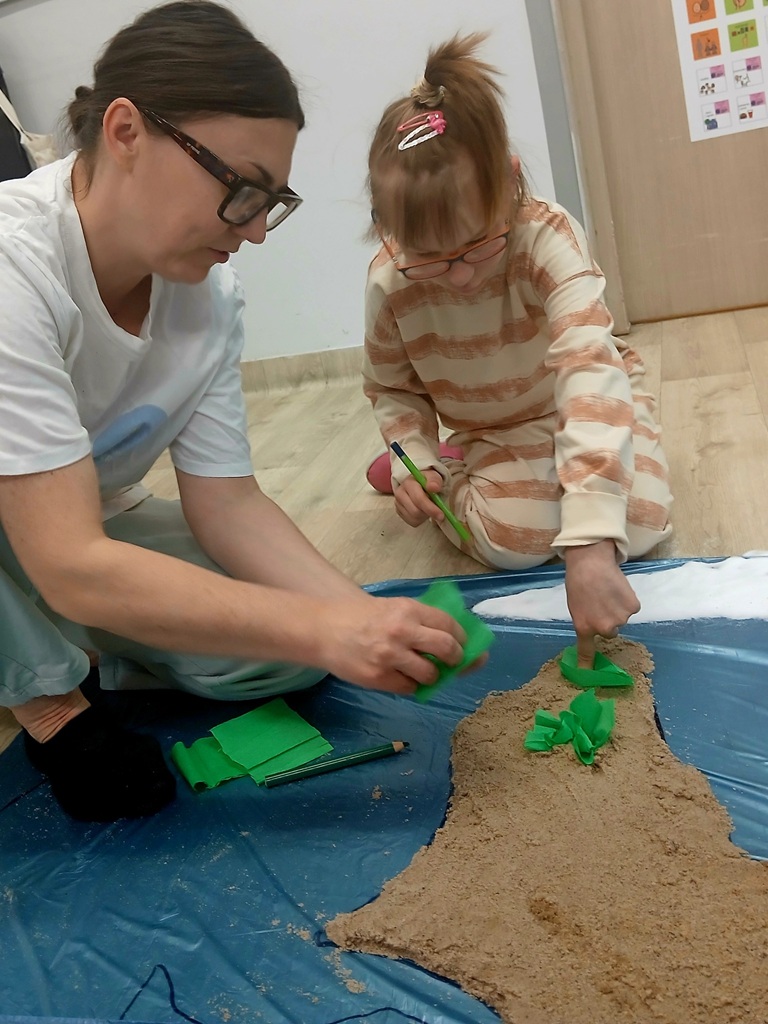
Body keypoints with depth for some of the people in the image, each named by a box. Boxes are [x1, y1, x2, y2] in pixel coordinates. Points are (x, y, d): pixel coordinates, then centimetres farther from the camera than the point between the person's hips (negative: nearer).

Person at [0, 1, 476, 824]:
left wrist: (368, 620, -26)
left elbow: (226, 502, -11)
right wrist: (328, 631, -38)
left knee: (291, 648, -15)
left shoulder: (208, 293, -12)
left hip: (87, 530, 5)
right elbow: (72, 566, -36)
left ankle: (80, 653, 4)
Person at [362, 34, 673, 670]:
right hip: (494, 431, 0)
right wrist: (414, 457, -27)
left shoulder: (549, 239, -35)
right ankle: (450, 472, 9)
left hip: (579, 404, 0)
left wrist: (589, 545, -56)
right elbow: (391, 388, -4)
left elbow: (591, 376, -47)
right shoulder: (390, 284, -24)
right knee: (512, 538, -26)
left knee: (640, 527, -20)